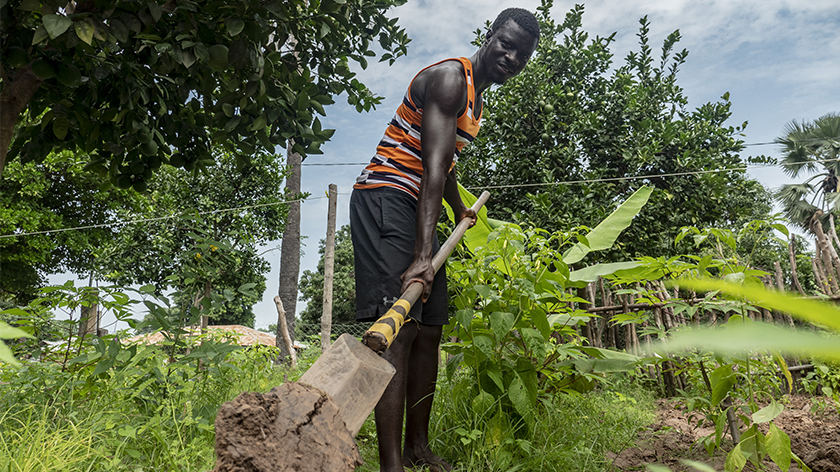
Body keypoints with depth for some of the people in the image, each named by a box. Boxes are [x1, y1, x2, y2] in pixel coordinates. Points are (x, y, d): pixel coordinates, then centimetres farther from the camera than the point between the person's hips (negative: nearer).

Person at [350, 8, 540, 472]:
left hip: (418, 209, 10)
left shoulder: (476, 102, 21)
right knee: (399, 326, -22)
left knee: (429, 329, 7)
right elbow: (432, 165, -25)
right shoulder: (450, 77, -11)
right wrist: (422, 255, -35)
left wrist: (460, 211, 49)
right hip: (385, 199, -10)